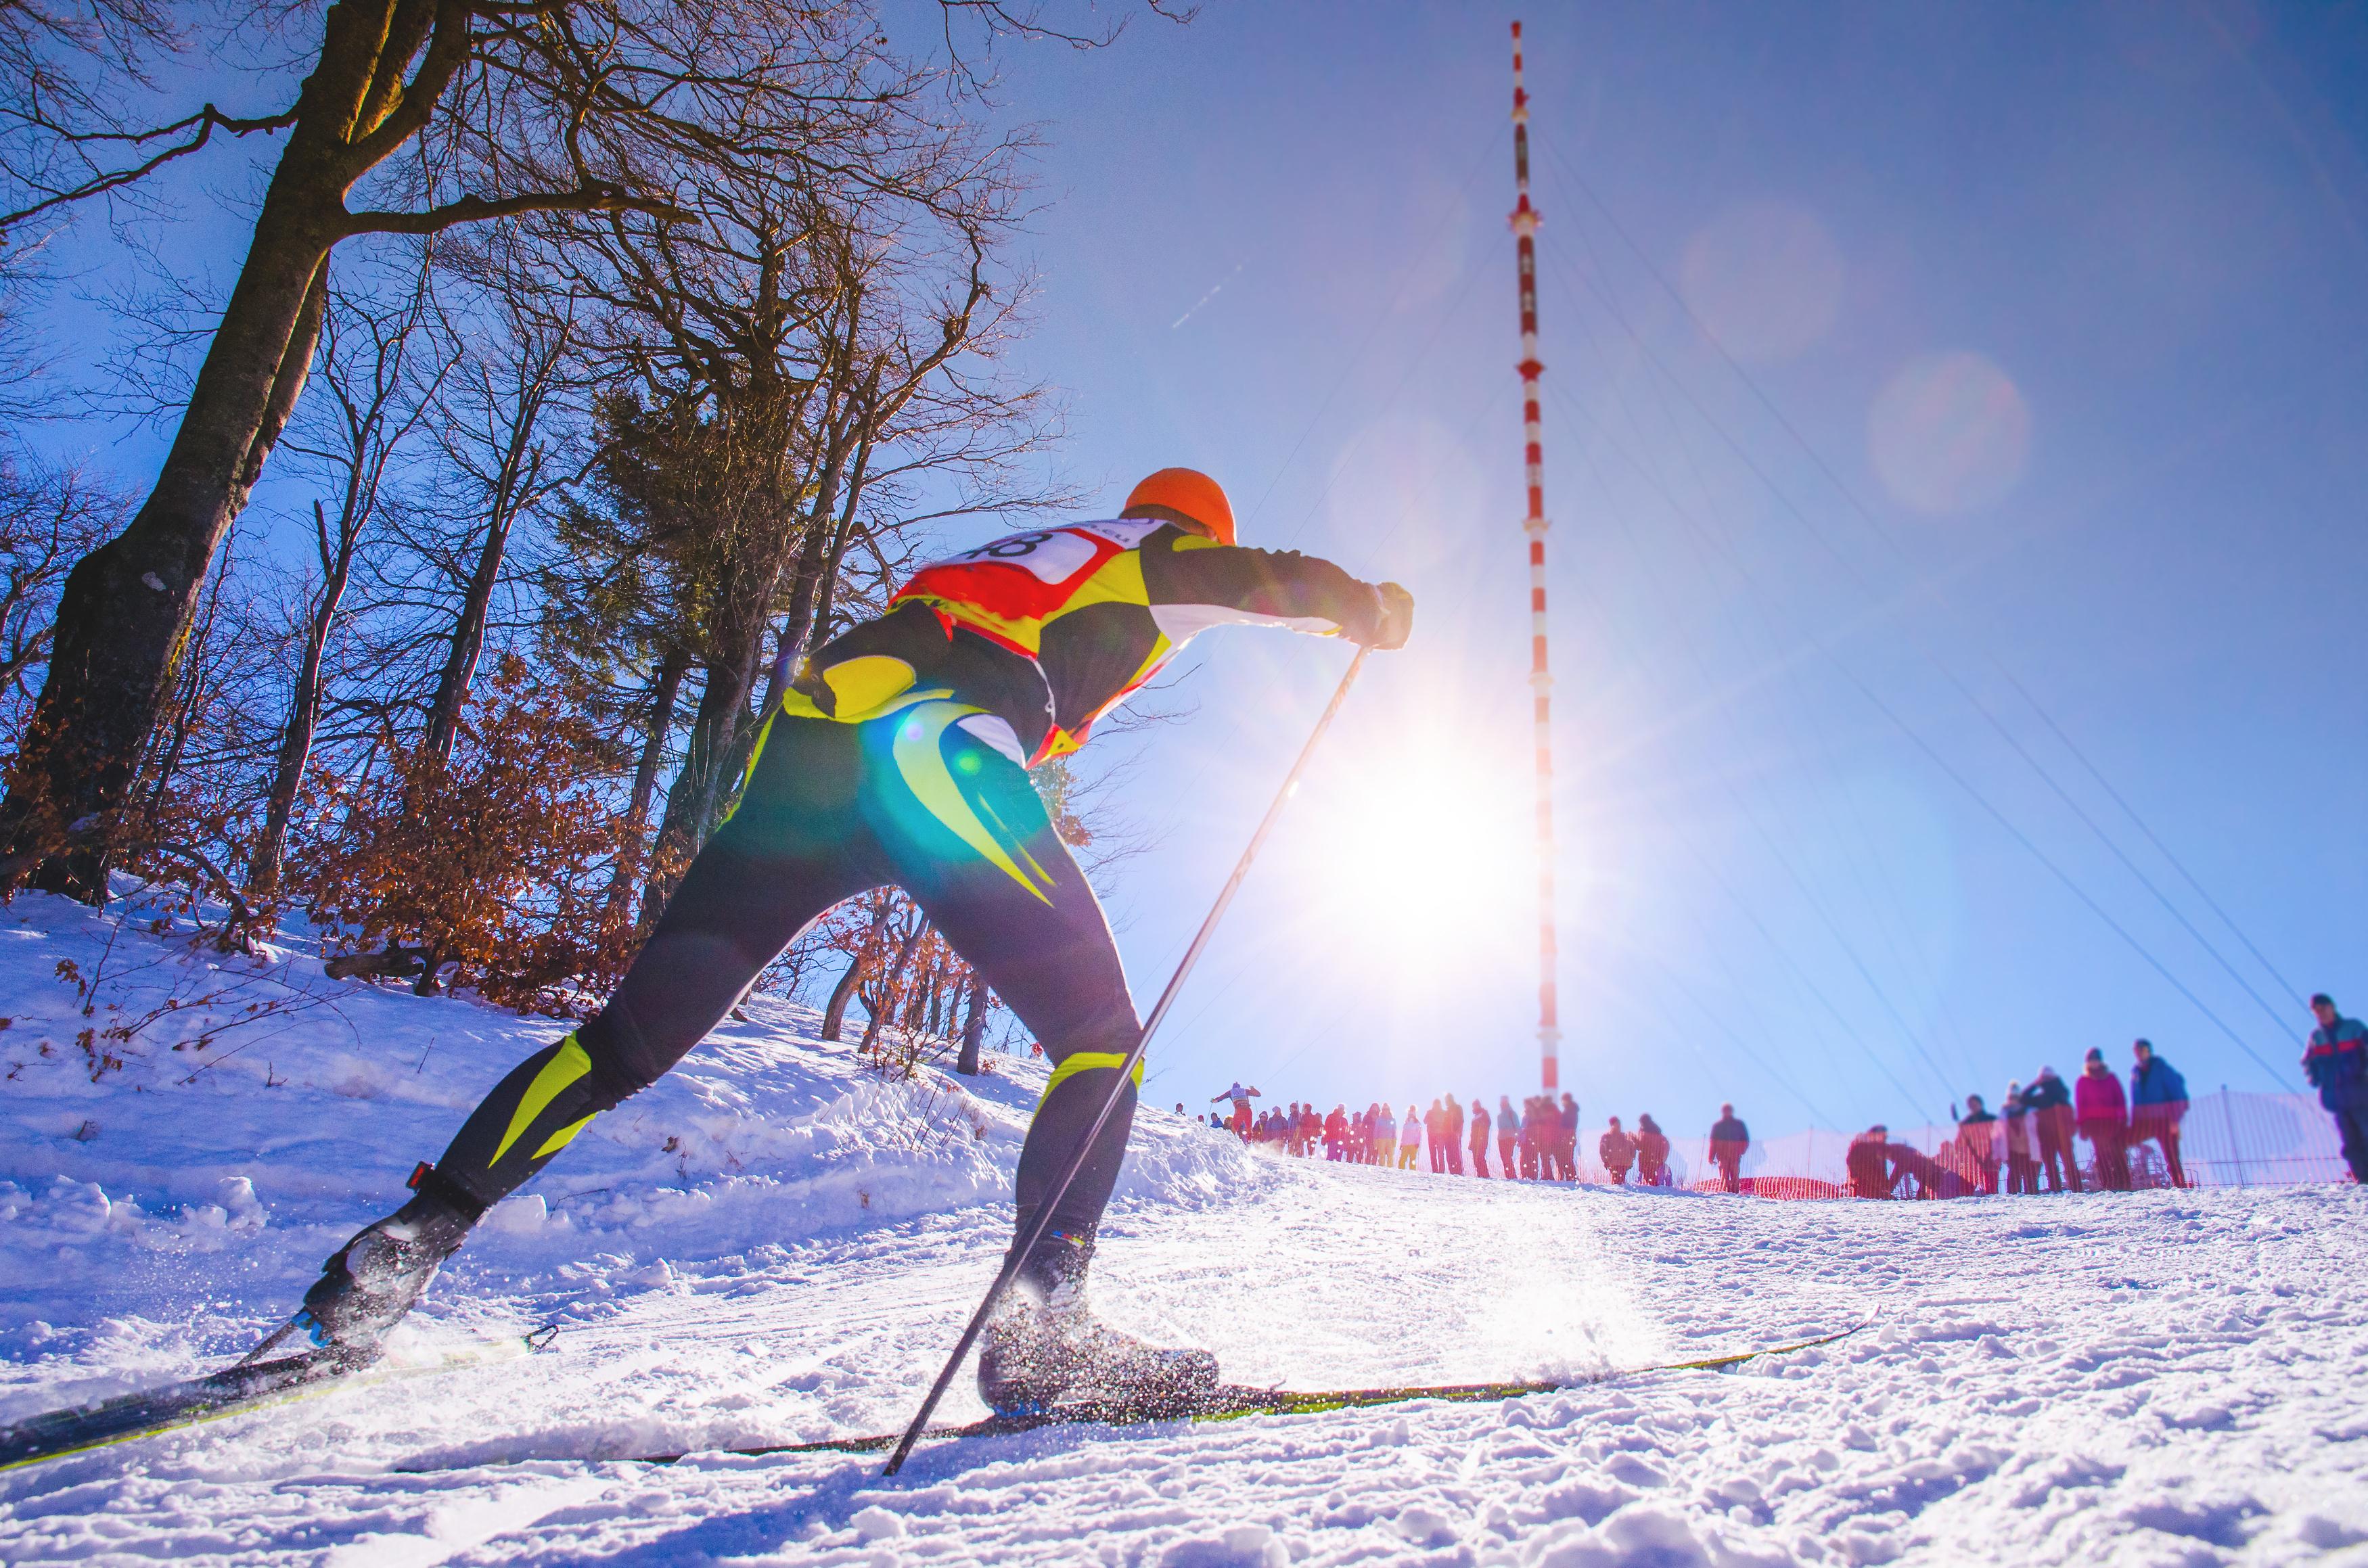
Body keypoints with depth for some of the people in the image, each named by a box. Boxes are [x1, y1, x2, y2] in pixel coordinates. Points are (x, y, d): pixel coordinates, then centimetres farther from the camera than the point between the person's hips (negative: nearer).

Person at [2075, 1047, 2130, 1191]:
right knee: (2102, 1154, -9)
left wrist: (2123, 1119, -1)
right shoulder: (2082, 1082, 13)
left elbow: (2120, 1100, 10)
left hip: (2111, 1121, 1)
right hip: (2093, 1123, -1)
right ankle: (2106, 1184, -11)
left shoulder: (2111, 1079, 14)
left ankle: (2123, 1183, -8)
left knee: (2118, 1153, -8)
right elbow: (2080, 1104, 10)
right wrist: (2083, 1125, 3)